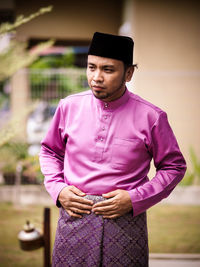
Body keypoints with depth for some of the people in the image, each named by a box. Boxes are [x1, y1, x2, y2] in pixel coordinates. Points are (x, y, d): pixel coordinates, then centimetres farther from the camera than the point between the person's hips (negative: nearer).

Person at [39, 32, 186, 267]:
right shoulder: (68, 107, 3)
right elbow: (49, 151, 18)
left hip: (125, 222, -2)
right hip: (74, 217, 2)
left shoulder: (150, 117, -5)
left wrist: (135, 200, -8)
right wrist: (57, 189, 0)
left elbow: (175, 167, 4)